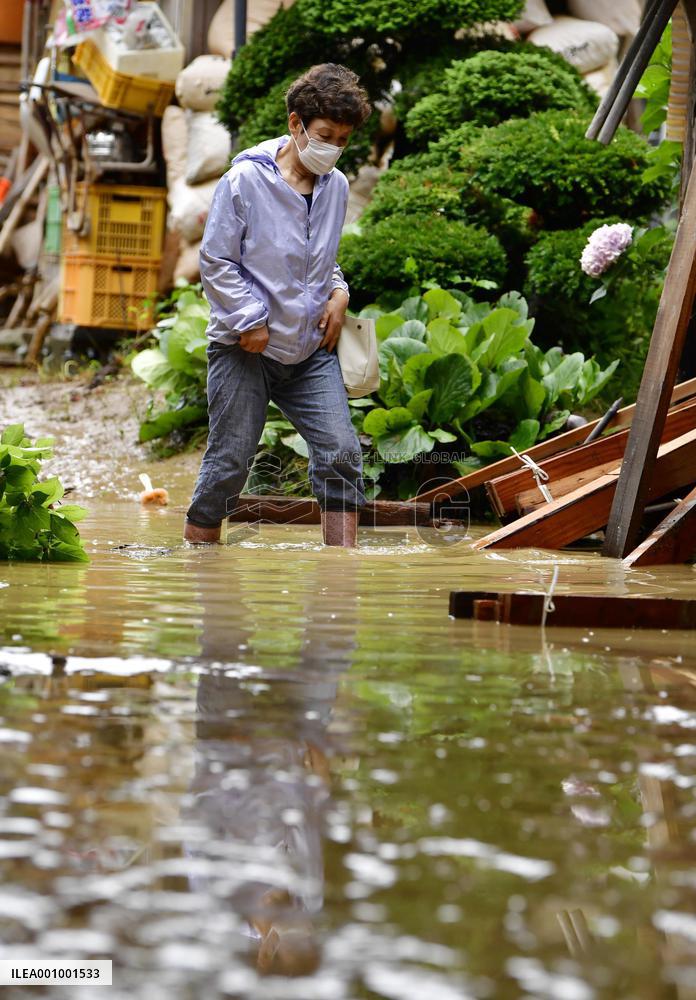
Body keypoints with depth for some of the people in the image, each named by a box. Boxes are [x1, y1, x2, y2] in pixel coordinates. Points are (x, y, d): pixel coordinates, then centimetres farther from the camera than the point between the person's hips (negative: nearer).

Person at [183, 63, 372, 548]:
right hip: (246, 348, -5)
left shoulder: (337, 187, 7)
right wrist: (250, 321, -13)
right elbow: (216, 261, -8)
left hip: (312, 348, 5)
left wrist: (339, 294, 4)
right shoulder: (244, 180, -11)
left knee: (341, 453, -7)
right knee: (229, 463, 0)